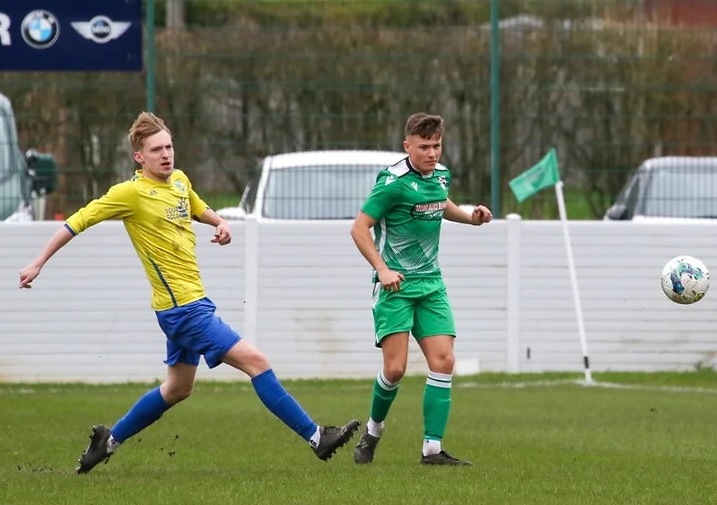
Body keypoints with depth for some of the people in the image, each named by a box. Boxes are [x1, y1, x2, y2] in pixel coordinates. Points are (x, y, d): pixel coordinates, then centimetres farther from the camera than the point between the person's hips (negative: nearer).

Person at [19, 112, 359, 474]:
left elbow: (199, 209, 30)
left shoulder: (180, 181, 9)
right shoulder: (130, 193, -13)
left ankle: (109, 441, 33)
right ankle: (315, 437, -12)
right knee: (255, 362, -13)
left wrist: (220, 223, 8)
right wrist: (38, 263, -8)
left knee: (177, 389, 22)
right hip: (182, 306, -9)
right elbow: (78, 222, -8)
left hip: (189, 304, 9)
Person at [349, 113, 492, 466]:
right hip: (395, 285, -6)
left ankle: (432, 449, -4)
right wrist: (383, 269, -23)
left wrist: (471, 217, 14)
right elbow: (359, 228, -13)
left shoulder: (441, 175, 7)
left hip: (431, 284, 6)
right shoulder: (394, 182, -15)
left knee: (443, 362, -7)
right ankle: (373, 430, 16)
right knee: (395, 368, -12)